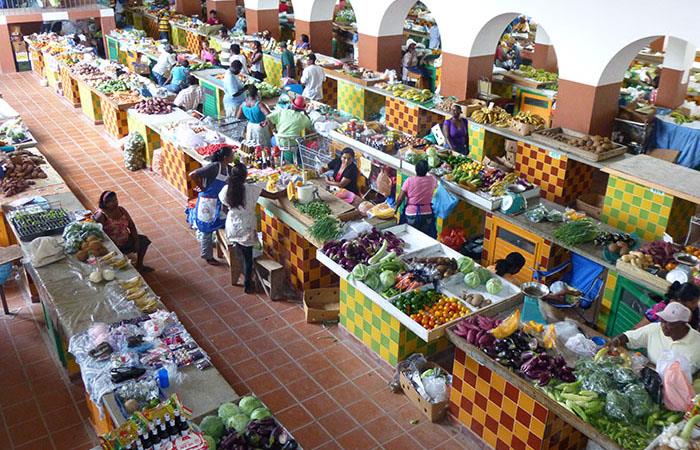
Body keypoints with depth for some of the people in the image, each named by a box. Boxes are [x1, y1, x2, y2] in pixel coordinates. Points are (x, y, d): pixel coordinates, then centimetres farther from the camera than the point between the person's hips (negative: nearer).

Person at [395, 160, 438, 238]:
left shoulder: (409, 180, -11)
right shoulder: (432, 179, -4)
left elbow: (400, 199, -11)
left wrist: (396, 207, 8)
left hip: (411, 216, -2)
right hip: (427, 216, 2)